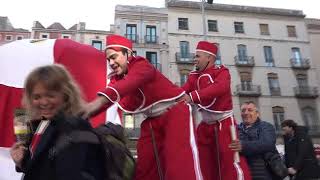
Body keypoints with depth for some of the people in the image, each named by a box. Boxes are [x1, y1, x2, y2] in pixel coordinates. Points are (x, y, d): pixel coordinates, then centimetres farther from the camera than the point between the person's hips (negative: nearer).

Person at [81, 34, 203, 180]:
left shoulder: (141, 65, -17)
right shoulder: (117, 78, 5)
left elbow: (132, 81, -39)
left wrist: (100, 100, -55)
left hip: (174, 112, -7)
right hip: (151, 120, 7)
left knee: (180, 163, -17)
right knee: (144, 167, 4)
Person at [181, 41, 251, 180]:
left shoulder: (221, 71, -6)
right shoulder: (193, 76, 9)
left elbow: (220, 87, -28)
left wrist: (192, 96, -39)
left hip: (223, 121, -5)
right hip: (204, 124, 5)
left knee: (230, 159, -9)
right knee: (206, 164, 10)